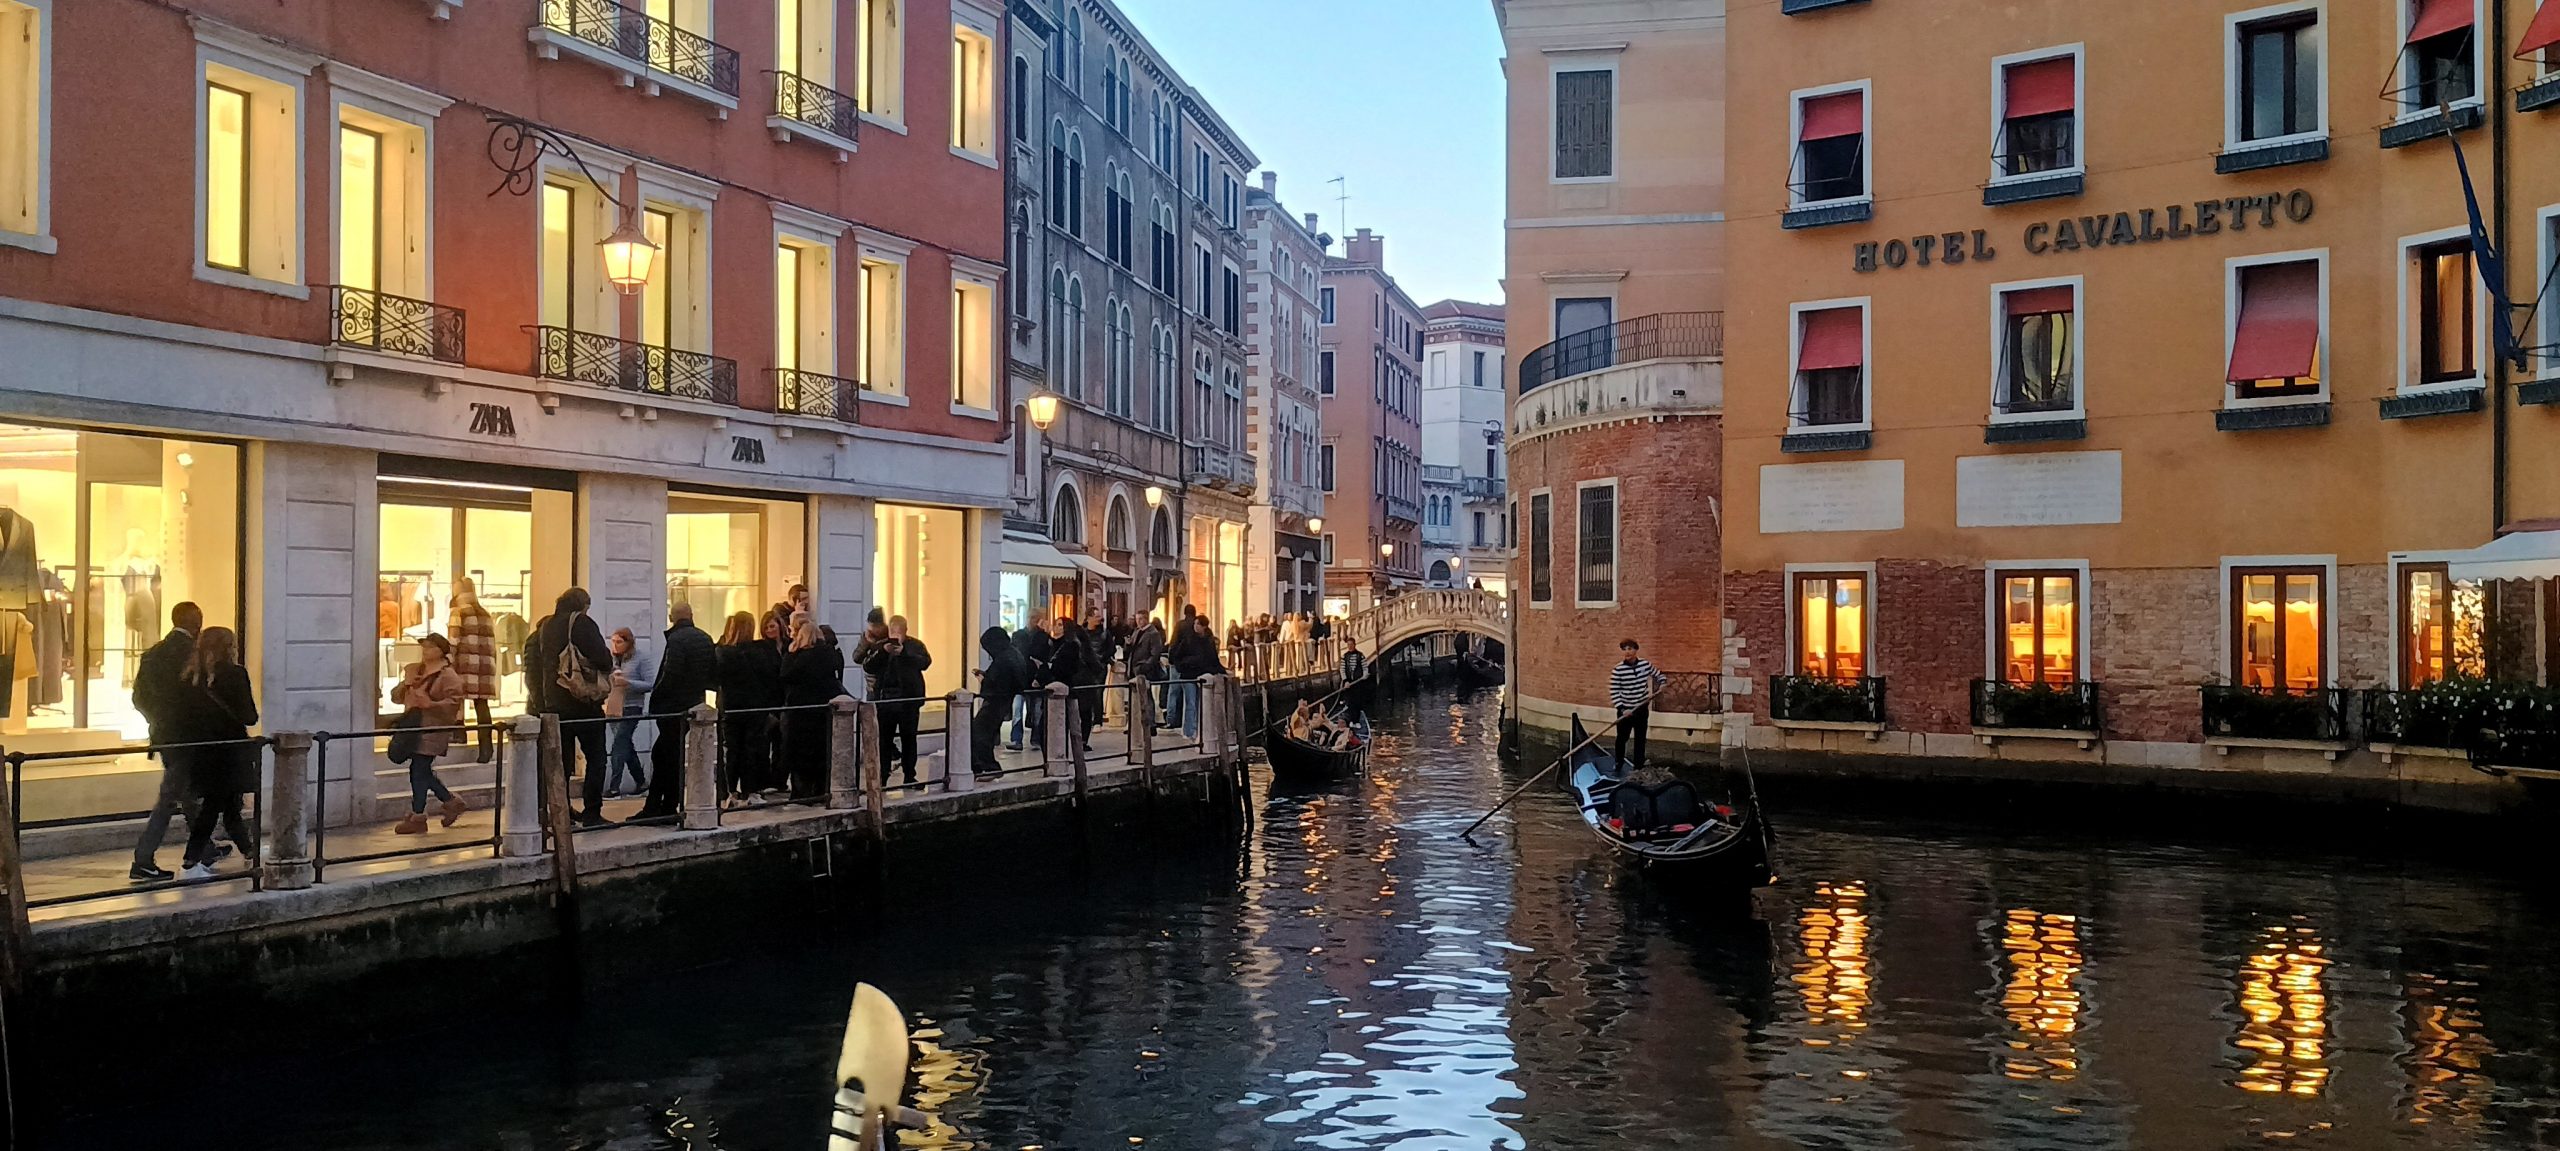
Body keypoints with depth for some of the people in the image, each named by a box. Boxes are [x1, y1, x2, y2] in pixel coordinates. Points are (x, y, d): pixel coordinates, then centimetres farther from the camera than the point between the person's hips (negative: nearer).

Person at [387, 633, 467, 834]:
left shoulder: (448, 675, -8)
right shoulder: (412, 670, 15)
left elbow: (455, 701, -16)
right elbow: (396, 697, 16)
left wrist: (431, 704, -28)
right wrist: (404, 684, -4)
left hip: (433, 730, -8)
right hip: (413, 727, 8)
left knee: (419, 770, -7)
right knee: (422, 771, 11)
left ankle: (417, 817, 1)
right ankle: (452, 802, 26)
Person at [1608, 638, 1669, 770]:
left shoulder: (1645, 664, -7)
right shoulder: (1618, 670, -17)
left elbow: (1658, 675, 12)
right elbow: (1614, 692, -15)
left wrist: (1663, 683, -10)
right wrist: (1622, 709, -24)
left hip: (1642, 709, 3)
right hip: (1625, 710, -3)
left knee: (1640, 739, 11)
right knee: (1622, 738, 9)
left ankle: (1639, 766, 22)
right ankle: (1619, 764, 29)